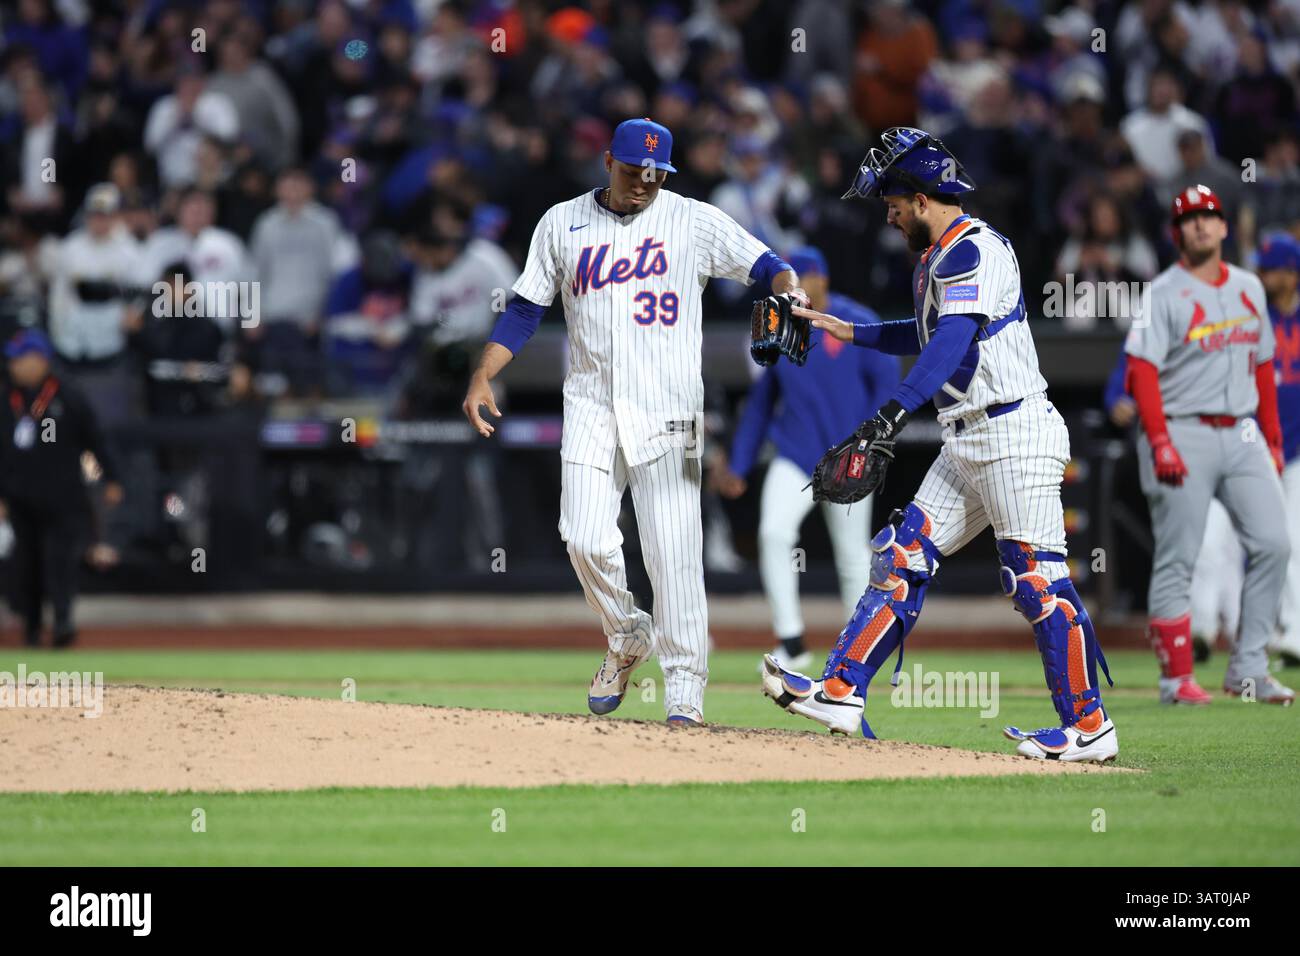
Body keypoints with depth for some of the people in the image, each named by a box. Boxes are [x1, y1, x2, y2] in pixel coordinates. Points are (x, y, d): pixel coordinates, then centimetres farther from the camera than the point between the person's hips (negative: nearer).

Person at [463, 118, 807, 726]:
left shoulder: (694, 221, 4)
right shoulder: (563, 224, 10)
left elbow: (764, 266, 3)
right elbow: (524, 310, 12)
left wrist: (788, 291, -20)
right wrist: (482, 377, 1)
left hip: (667, 407, -2)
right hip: (590, 407, 2)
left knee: (672, 549, -8)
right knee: (586, 539, -9)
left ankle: (684, 687, -3)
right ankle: (627, 638, 18)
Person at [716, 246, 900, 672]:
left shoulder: (858, 324, -5)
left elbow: (886, 383, -5)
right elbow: (762, 400, 14)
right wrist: (738, 465, 12)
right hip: (795, 459, 3)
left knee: (852, 556, 4)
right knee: (773, 533, -20)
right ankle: (791, 642, -17)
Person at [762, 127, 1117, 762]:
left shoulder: (975, 249, -14)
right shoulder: (936, 259, 18)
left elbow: (956, 335, -29)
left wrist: (896, 410, -40)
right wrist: (849, 332, 30)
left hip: (1015, 434, -10)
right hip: (967, 445, 10)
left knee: (1037, 580, -9)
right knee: (904, 558, 5)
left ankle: (1089, 728, -3)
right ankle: (842, 693, 3)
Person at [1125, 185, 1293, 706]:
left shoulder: (1248, 288, 14)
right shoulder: (1164, 293, -5)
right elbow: (1141, 369, -13)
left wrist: (1273, 440, 14)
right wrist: (1160, 442, -22)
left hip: (1242, 433, 6)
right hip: (1185, 434, -6)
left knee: (1273, 543, -4)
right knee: (1177, 561, -4)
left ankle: (1248, 668, 3)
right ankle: (1177, 679, 1)